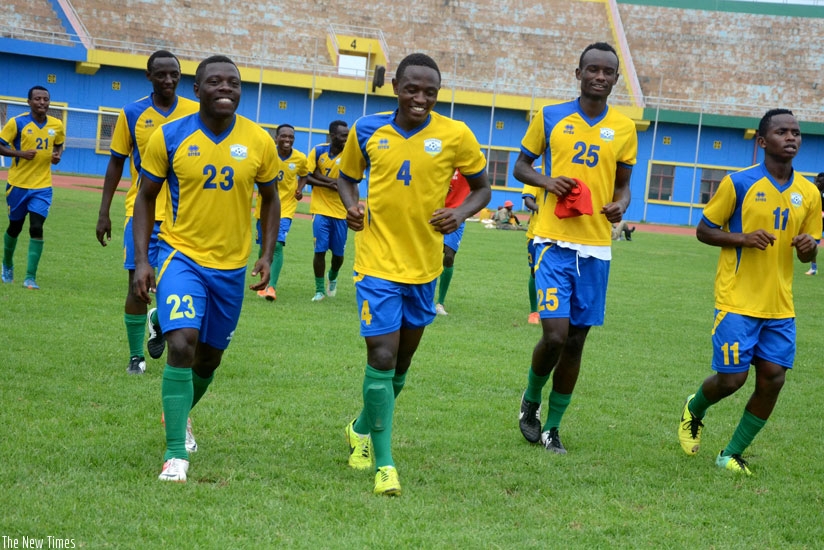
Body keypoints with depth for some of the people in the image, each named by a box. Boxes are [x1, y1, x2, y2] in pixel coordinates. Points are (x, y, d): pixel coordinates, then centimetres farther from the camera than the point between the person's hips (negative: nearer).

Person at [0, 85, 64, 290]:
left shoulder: (57, 125, 1)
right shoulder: (17, 122, -9)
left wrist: (58, 155, -3)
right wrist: (20, 153, -21)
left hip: (42, 186, 1)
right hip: (18, 183, -1)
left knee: (36, 228, -12)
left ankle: (31, 277, -10)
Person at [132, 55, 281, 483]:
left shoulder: (259, 141, -4)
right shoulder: (170, 136, -9)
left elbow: (269, 199, 9)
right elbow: (146, 197, 0)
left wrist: (268, 254, -2)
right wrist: (142, 259, -8)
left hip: (232, 265, 3)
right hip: (181, 255, -3)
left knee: (210, 355, 16)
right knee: (181, 345, -21)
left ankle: (179, 412, 47)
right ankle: (176, 454, -15)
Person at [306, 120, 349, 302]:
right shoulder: (318, 151, -3)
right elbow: (306, 176, -7)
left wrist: (320, 176, -17)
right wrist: (329, 184, -17)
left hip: (340, 211, 0)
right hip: (320, 209, 0)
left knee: (338, 253, 7)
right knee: (320, 250, -6)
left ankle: (332, 278, 38)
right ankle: (320, 289, 8)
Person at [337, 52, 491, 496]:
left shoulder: (456, 135, -6)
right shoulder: (367, 130, -3)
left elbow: (482, 187, 5)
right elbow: (346, 176, 13)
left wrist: (461, 213, -15)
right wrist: (350, 205, -8)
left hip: (425, 264, 2)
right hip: (378, 261, -2)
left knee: (402, 360, 16)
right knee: (381, 357, -12)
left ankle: (364, 427, 42)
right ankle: (384, 463, -4)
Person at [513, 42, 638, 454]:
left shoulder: (624, 128, 7)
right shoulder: (550, 117, 2)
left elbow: (623, 184, 15)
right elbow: (521, 165, 10)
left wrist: (620, 205, -8)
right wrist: (547, 181, -10)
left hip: (596, 248, 3)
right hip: (554, 241, -3)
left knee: (576, 341, 7)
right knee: (555, 334, -14)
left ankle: (552, 427, 21)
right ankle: (531, 400, 15)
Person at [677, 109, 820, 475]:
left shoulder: (809, 193, 6)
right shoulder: (738, 183, -7)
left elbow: (809, 254, 15)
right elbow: (703, 231, -1)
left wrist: (809, 247, -10)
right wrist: (744, 238, -18)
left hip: (780, 306, 4)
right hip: (737, 302, -4)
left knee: (772, 379, -1)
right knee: (731, 378, -5)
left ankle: (732, 455, 15)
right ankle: (694, 410, 30)